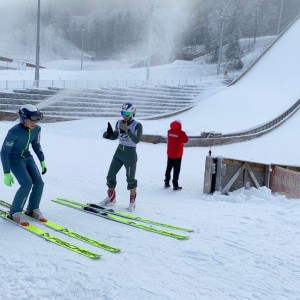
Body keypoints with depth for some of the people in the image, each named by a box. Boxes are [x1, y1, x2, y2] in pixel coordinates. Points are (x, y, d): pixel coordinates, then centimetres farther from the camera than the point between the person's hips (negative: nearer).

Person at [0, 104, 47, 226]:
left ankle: (32, 209, 14)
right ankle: (15, 212, -2)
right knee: (27, 184, -20)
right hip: (14, 159, -6)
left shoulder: (36, 129, -10)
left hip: (27, 157, 6)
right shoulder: (14, 132, -28)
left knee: (39, 183, -6)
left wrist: (42, 161, 11)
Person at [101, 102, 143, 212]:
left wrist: (127, 130, -32)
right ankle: (111, 198, 28)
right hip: (119, 152, 5)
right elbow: (114, 137, 13)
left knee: (130, 178, 3)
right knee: (110, 176, 7)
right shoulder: (119, 123, 2)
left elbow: (136, 140, -24)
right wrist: (108, 135, -8)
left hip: (130, 154, -5)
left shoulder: (137, 125, -13)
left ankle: (132, 202, 20)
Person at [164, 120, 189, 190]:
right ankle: (175, 185, 2)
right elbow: (185, 140, -1)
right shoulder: (181, 133, -16)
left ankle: (166, 183, 25)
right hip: (178, 155, -5)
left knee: (168, 168, 17)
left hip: (170, 154, 5)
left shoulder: (169, 131, -3)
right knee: (176, 170, 1)